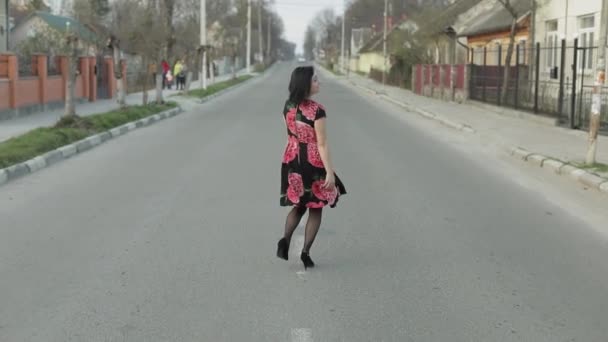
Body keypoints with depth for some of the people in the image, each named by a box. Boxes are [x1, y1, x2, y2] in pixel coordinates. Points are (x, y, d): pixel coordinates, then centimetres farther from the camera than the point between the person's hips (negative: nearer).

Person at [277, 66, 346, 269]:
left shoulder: (288, 107, 1)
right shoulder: (317, 110, -19)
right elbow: (322, 144, -19)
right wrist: (329, 172, -15)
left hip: (291, 161, 6)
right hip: (313, 163, -6)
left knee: (298, 205, 21)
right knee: (315, 209, 10)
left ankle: (285, 240, 1)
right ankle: (305, 253, 7)